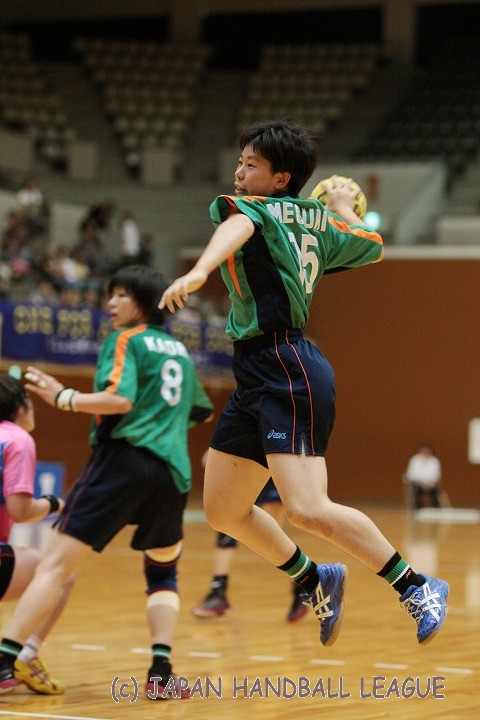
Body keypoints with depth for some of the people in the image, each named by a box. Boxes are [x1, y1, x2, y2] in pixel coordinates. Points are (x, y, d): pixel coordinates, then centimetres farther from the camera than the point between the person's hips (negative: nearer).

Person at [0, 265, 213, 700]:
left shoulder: (125, 341, 3)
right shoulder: (179, 350, 23)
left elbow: (120, 399, -14)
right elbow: (202, 411, 35)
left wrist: (63, 397, -9)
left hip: (123, 456, -6)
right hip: (172, 471, 6)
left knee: (56, 564, -7)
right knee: (163, 572, 23)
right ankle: (161, 672, 6)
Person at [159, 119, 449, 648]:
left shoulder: (251, 207, -7)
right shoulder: (318, 221, 16)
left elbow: (239, 227, -33)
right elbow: (372, 247, 33)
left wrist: (198, 272, -51)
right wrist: (344, 207, 51)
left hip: (287, 371, -10)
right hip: (258, 375, 10)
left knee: (306, 510, -19)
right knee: (223, 511, 14)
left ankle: (417, 586, -8)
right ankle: (315, 580, 29)